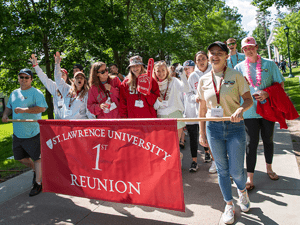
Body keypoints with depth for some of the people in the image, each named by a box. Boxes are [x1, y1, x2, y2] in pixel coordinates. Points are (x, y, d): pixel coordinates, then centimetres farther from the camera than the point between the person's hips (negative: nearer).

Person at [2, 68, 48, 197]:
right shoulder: (14, 93, 13)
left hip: (33, 133, -7)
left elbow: (42, 108, -19)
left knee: (37, 157, 0)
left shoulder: (36, 93, -8)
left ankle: (38, 183, 13)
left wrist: (24, 110, -26)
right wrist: (5, 115, 3)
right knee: (20, 157, 18)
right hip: (17, 133, 8)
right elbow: (9, 107, 24)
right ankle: (35, 170, 42)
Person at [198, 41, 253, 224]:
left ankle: (243, 191, 39)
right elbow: (203, 108, 9)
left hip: (235, 127, -2)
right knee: (222, 169, 9)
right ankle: (229, 205, 29)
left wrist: (241, 108, -24)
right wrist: (202, 133, 8)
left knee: (236, 170, 2)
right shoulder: (204, 80, 5)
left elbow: (249, 99, -1)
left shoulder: (236, 76, -2)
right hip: (213, 128, 2)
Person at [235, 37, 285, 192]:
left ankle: (269, 168, 36)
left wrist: (268, 94, -14)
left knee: (268, 140, 14)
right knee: (251, 143, -1)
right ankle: (250, 177, 6)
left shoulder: (269, 64, 4)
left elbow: (280, 84, 3)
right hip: (249, 110, -1)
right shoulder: (239, 67, 5)